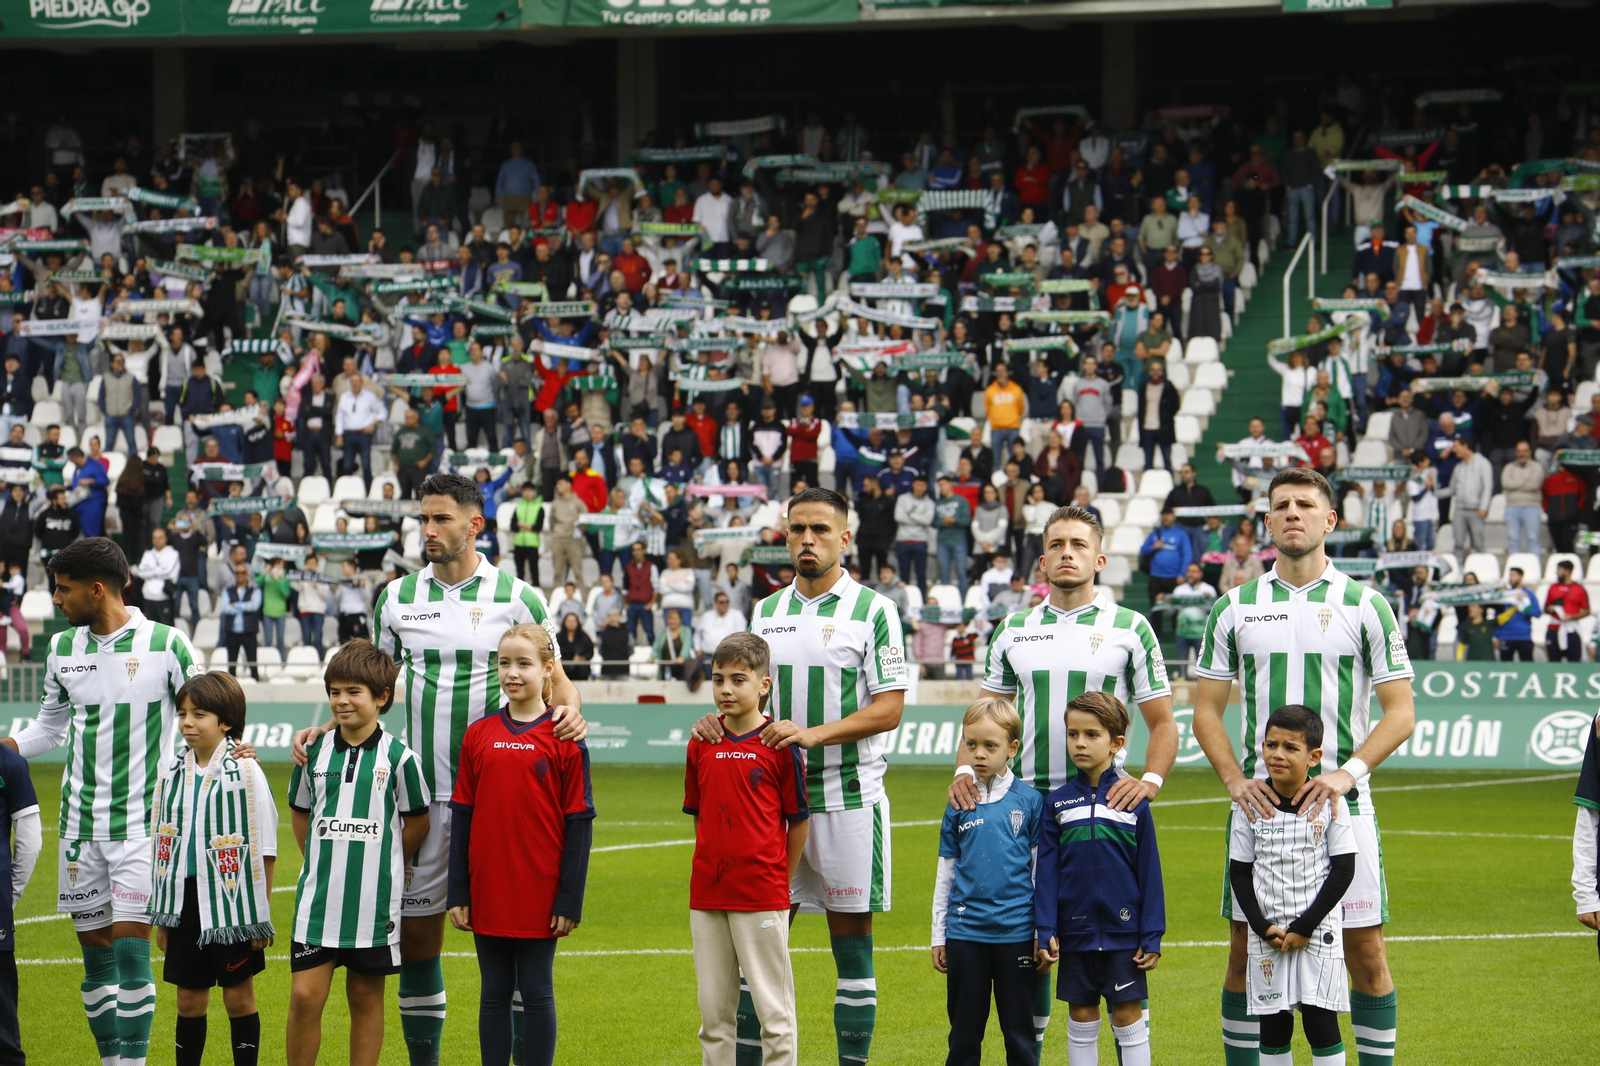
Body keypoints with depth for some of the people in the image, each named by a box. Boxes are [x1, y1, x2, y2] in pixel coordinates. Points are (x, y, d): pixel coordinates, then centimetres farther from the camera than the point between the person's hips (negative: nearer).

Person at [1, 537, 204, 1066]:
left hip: (142, 821, -5)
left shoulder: (165, 643, -5)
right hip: (81, 823, 5)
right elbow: (48, 729, 22)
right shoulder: (62, 647, 9)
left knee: (130, 948, -10)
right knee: (95, 954, 5)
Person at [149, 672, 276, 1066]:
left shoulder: (244, 772, -9)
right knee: (189, 999, 9)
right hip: (184, 905, 5)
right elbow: (163, 847, 13)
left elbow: (263, 850, -6)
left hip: (232, 903, -5)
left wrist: (261, 916, -8)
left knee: (239, 996, 3)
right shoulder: (173, 771, 7)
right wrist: (160, 916, 12)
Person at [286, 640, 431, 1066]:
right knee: (305, 996, -5)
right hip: (318, 897, 2)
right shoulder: (315, 752, 4)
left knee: (366, 998, 7)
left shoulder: (399, 758, -5)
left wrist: (382, 867, 8)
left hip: (375, 901, -2)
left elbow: (417, 822, 5)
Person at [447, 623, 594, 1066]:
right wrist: (457, 893, 4)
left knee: (536, 992, 2)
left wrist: (570, 899, -8)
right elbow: (461, 817, 8)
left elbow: (579, 822, -4)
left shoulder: (563, 738, -4)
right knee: (494, 993, 8)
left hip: (540, 893, -3)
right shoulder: (478, 735, 5)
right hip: (488, 893, 3)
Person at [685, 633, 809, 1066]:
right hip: (707, 897, 5)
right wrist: (712, 871, 11)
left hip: (762, 897, -5)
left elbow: (799, 820, -1)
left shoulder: (779, 744, -6)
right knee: (714, 1010, 9)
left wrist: (780, 880, 1)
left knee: (773, 1010, -2)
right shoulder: (701, 744, 7)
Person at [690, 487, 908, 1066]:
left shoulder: (872, 610, -3)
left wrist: (814, 734, -21)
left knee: (852, 943, 0)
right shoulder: (766, 612, 13)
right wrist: (719, 719, -3)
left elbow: (889, 709, -9)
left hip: (848, 797, -4)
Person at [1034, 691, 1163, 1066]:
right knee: (1081, 1017, 8)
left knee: (1127, 1014, 1)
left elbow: (1149, 870, 0)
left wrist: (1152, 936, -4)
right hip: (1075, 933, 2)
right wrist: (1045, 932, -3)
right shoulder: (1058, 802, 3)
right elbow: (1047, 871, 4)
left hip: (1123, 931, -2)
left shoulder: (1132, 800, -2)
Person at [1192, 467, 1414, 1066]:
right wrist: (1235, 780, -7)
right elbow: (1206, 709, 9)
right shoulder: (1234, 608, 8)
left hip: (1342, 804, -1)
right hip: (1260, 807, 2)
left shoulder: (1364, 605, 3)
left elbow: (1401, 711, 0)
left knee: (1366, 954, -2)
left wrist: (1348, 771, -14)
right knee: (1245, 955, 2)